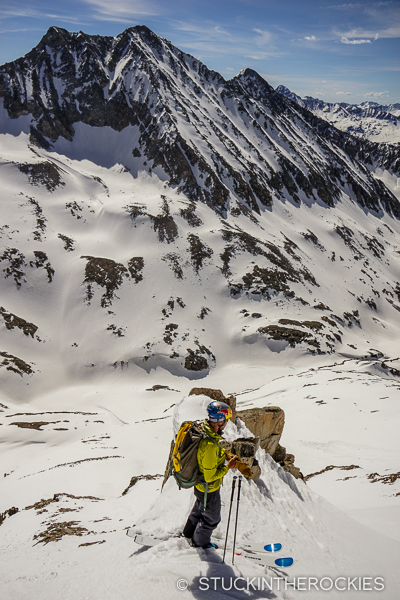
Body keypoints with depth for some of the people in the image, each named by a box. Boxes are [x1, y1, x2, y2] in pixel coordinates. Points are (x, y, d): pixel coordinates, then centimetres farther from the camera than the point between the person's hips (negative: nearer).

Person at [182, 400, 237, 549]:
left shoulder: (203, 429, -13)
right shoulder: (210, 446, -41)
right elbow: (210, 476, -32)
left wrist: (225, 454, 2)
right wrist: (228, 467, -23)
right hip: (209, 489, -8)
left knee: (199, 509, 35)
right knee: (211, 518, 21)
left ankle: (188, 533, 59)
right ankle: (200, 542, 48)